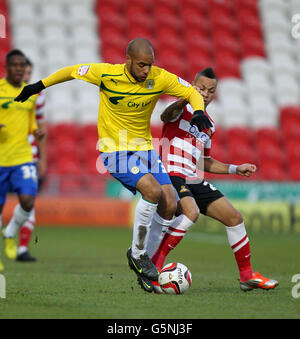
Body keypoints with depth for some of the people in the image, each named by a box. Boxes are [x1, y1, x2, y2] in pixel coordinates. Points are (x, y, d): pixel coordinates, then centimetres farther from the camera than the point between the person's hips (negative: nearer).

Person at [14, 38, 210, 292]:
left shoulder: (160, 78, -9)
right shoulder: (106, 74, -16)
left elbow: (191, 92, 5)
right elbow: (72, 71, 2)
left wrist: (199, 112, -16)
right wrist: (38, 86, 10)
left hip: (144, 148, 5)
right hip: (116, 152, -5)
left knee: (170, 205, -9)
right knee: (153, 190, -27)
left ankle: (145, 260, 11)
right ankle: (137, 253, -8)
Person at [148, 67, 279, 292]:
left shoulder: (209, 126, 21)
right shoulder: (181, 110, -2)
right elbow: (166, 116, -28)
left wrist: (235, 169, 20)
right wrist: (186, 99, -46)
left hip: (194, 181, 8)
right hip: (172, 174, -8)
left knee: (234, 217, 5)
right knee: (191, 212, -34)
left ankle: (247, 275, 18)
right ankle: (152, 266, -29)